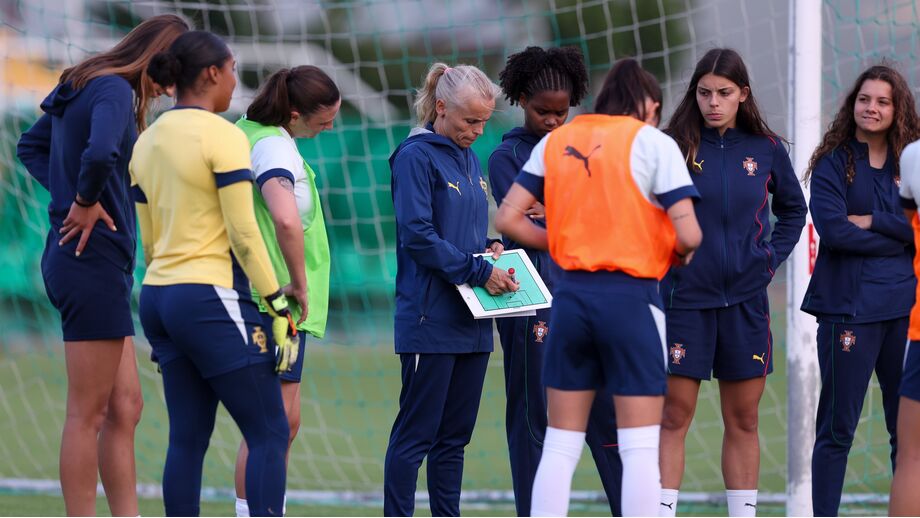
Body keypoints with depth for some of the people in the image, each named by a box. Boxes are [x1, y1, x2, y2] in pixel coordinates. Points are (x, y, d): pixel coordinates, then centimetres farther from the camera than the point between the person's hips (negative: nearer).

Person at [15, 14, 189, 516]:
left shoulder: (80, 88, 15)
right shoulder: (114, 90, -14)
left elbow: (30, 146, 28)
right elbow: (101, 152, -34)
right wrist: (86, 201, -16)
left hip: (75, 261, 10)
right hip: (95, 259, -10)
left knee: (125, 408, 12)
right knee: (88, 414, -4)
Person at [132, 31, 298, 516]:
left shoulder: (147, 143, 13)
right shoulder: (223, 136, -9)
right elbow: (244, 234, -13)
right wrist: (279, 307, -9)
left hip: (158, 295, 8)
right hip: (212, 298, -8)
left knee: (187, 437, 8)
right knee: (269, 434, -4)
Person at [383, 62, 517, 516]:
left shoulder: (469, 159, 16)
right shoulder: (415, 157, -9)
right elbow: (418, 236, -16)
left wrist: (489, 246, 5)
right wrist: (479, 270, -18)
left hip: (472, 321, 8)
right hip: (430, 320, -8)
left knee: (454, 436, 10)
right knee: (416, 433, -6)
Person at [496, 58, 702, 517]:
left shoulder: (556, 142, 9)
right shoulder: (653, 142, -4)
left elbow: (507, 218, 6)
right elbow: (688, 235, -11)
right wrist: (678, 255, 10)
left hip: (571, 295, 4)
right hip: (631, 297, -4)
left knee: (559, 446, 10)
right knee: (640, 448, 0)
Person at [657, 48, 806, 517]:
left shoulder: (765, 149, 4)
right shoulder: (675, 145, -5)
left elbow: (793, 210, 18)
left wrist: (772, 259, 8)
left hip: (746, 299, 3)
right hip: (685, 297, -3)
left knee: (743, 420, 8)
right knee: (675, 415, -4)